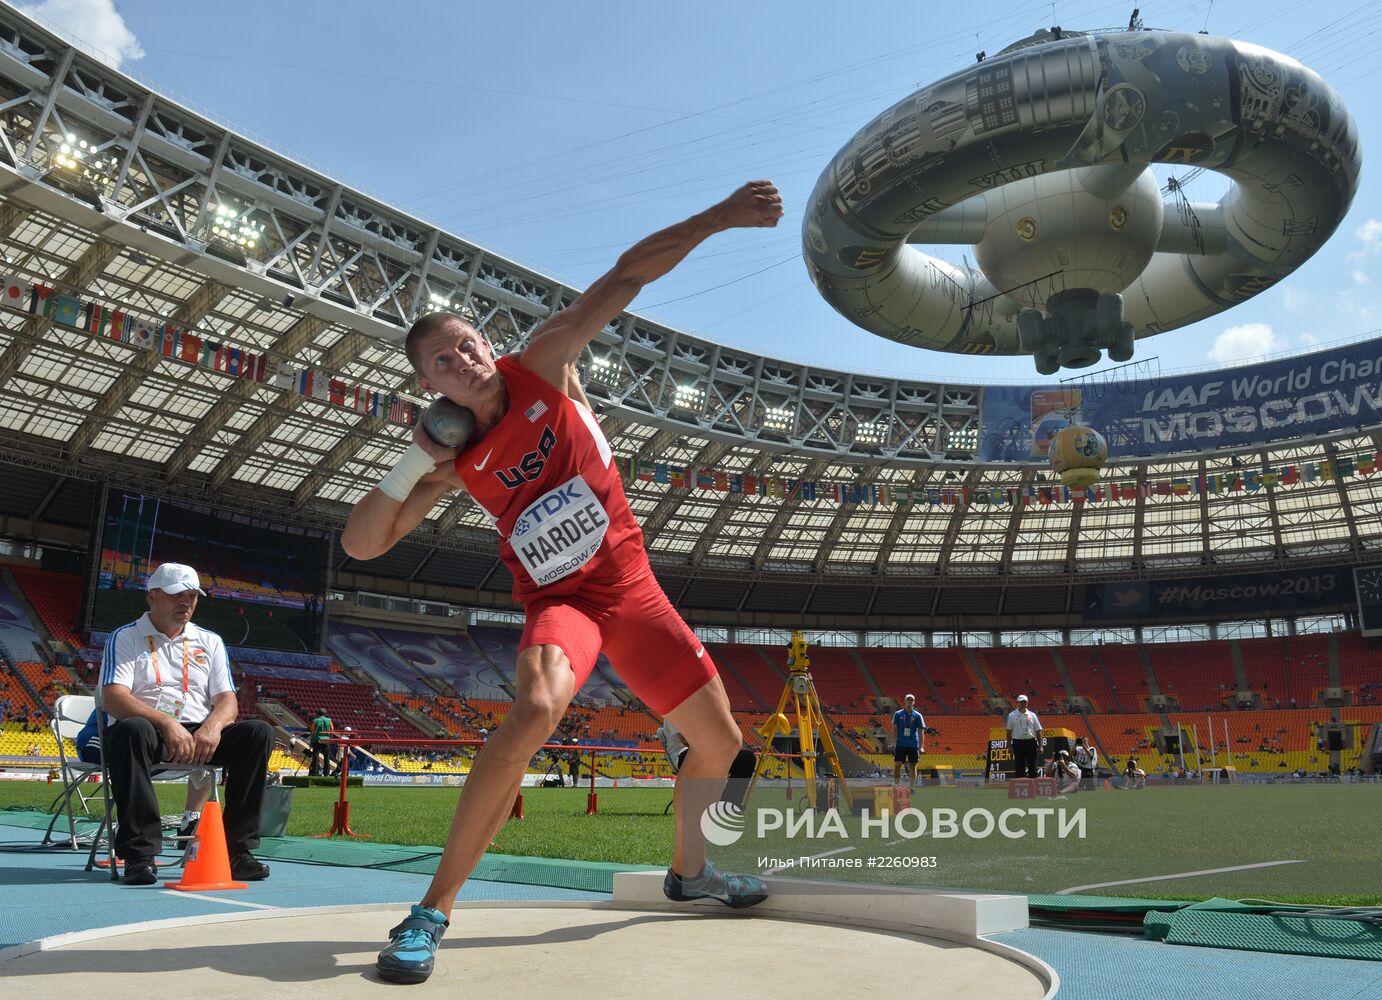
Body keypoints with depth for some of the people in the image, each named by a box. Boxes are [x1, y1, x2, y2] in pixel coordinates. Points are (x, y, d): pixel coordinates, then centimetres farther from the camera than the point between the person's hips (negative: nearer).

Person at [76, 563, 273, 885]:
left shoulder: (210, 642, 18)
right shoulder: (125, 638, 6)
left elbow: (227, 701, 8)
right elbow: (112, 698, -11)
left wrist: (213, 727, -17)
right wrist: (167, 723, -26)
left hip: (201, 734, 4)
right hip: (150, 735, -4)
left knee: (258, 732, -21)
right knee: (132, 730, -38)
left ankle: (237, 850, -22)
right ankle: (140, 855, -33)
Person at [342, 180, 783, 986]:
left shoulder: (545, 362, -7)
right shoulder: (456, 461, -6)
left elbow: (629, 276, -10)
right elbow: (361, 543, -4)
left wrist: (720, 217, -16)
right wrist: (412, 467, -18)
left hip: (633, 587, 3)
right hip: (559, 601, -3)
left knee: (720, 741, 11)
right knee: (536, 711, -36)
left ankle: (690, 871, 39)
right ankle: (433, 912, -23)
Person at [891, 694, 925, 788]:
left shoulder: (917, 716, 2)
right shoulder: (898, 714, 2)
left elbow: (921, 732, 1)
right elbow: (894, 729, 3)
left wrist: (921, 747, -5)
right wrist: (893, 743, -6)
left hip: (913, 745, 0)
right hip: (900, 744, 0)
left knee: (913, 766, 4)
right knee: (897, 765, -2)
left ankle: (912, 787, 11)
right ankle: (896, 785, 8)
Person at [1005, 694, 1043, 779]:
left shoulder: (1032, 715, 7)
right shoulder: (1012, 715, 3)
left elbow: (1038, 731, 8)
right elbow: (1009, 731, 6)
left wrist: (1040, 746, 2)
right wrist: (1009, 746, 0)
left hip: (1031, 742, 1)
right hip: (1018, 743, -1)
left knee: (1032, 766, 4)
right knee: (1020, 767, 2)